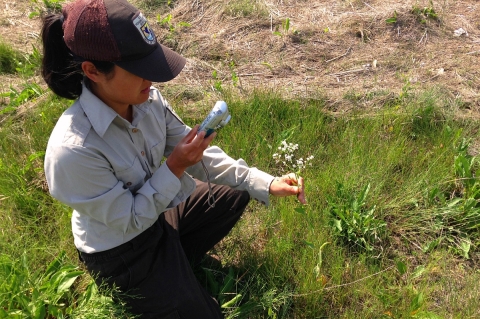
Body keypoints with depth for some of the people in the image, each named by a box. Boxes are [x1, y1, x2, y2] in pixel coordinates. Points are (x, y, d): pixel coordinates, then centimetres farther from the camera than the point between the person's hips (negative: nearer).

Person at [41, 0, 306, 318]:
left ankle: (173, 260, 21)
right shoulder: (73, 150, -38)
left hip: (156, 213, 6)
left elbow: (198, 154, -10)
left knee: (236, 194, 14)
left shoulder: (147, 100, -18)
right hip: (120, 253, -6)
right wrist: (174, 168, -32)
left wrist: (267, 183, -17)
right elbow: (129, 221, -25)